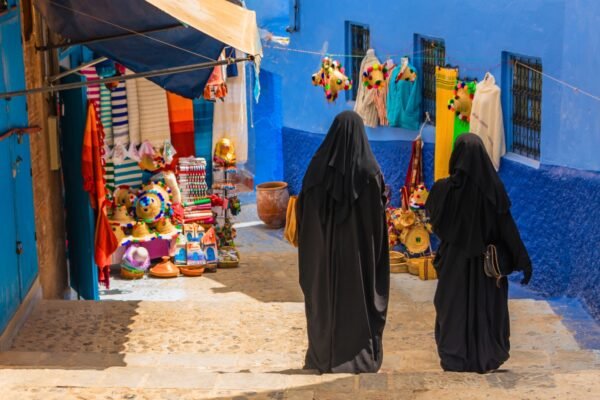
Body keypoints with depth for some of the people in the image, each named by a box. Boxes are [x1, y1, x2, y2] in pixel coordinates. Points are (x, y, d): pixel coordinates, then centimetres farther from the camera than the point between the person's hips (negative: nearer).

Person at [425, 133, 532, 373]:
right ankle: (487, 356, 24)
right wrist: (522, 261, -7)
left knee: (453, 308, 15)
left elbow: (433, 217, 1)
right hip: (486, 259, 1)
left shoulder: (445, 188, -17)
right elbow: (507, 227, -13)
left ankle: (454, 357, 21)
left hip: (455, 259, 0)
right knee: (486, 305, 16)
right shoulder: (493, 187, -16)